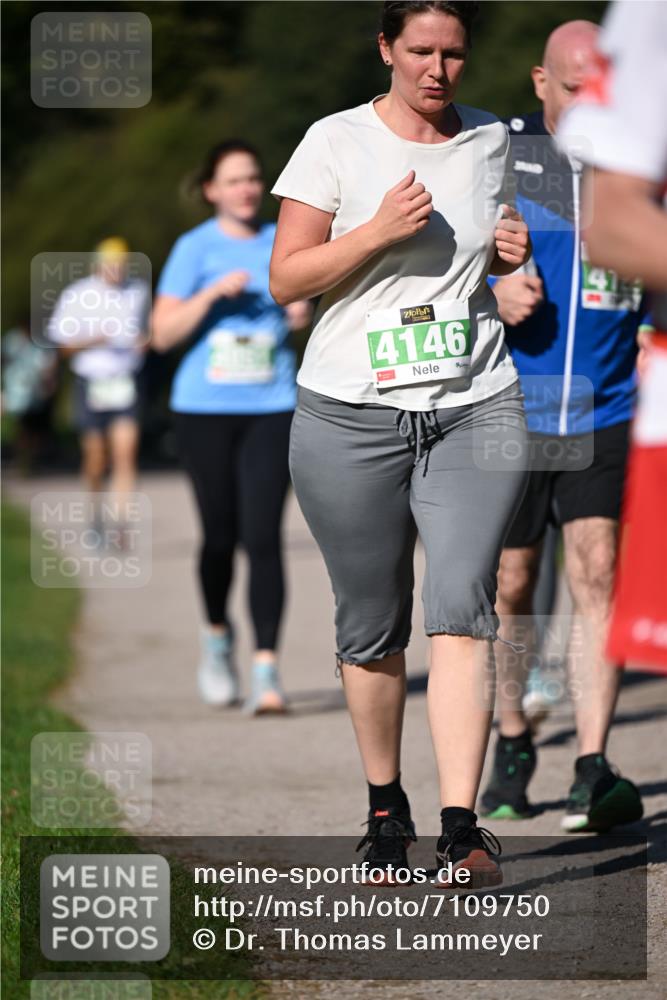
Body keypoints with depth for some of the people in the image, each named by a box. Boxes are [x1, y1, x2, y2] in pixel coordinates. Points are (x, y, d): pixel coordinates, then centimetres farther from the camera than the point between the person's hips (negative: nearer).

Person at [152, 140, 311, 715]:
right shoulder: (195, 248, 2)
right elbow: (163, 334, -4)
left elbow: (306, 312, 21)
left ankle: (267, 667, -12)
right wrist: (213, 294, -16)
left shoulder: (283, 243, 9)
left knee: (262, 536, -10)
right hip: (206, 409, -1)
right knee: (220, 534, 4)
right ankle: (218, 636, 31)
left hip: (272, 408, 1)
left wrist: (304, 315, -2)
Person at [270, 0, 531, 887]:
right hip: (350, 415, -1)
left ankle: (462, 825, -18)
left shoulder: (490, 140, 10)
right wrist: (381, 230, -16)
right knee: (372, 627, 5)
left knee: (462, 606, -14)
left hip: (476, 411, 2)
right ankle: (386, 808, 24)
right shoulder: (337, 142, -1)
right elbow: (287, 279, -3)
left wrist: (511, 253, 3)